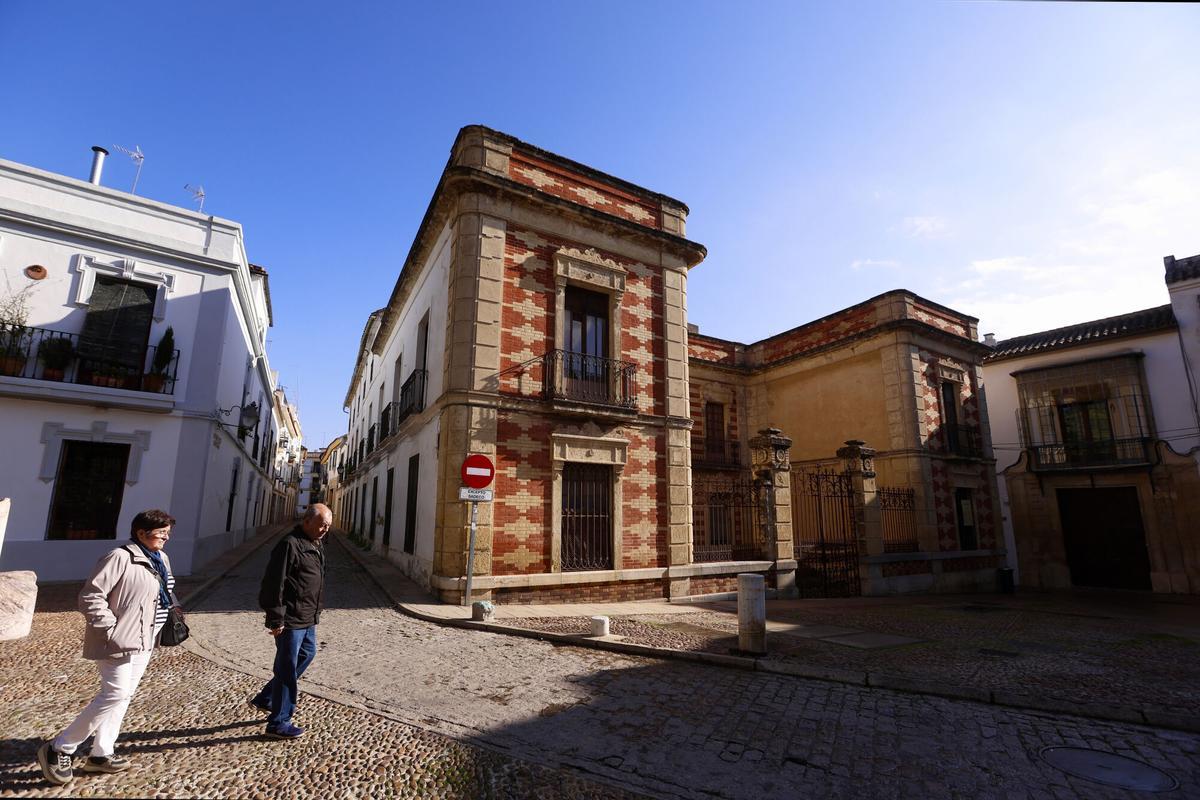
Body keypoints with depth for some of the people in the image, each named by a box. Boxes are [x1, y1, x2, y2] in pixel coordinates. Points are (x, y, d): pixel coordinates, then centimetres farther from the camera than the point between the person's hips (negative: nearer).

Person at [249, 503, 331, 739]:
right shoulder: (290, 545, -20)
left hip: (308, 619, 10)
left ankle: (265, 699, 36)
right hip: (291, 621, -10)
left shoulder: (317, 546, 10)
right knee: (287, 669, 2)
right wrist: (276, 619, -20)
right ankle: (278, 723, 18)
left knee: (307, 653, 22)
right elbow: (274, 584, -22)